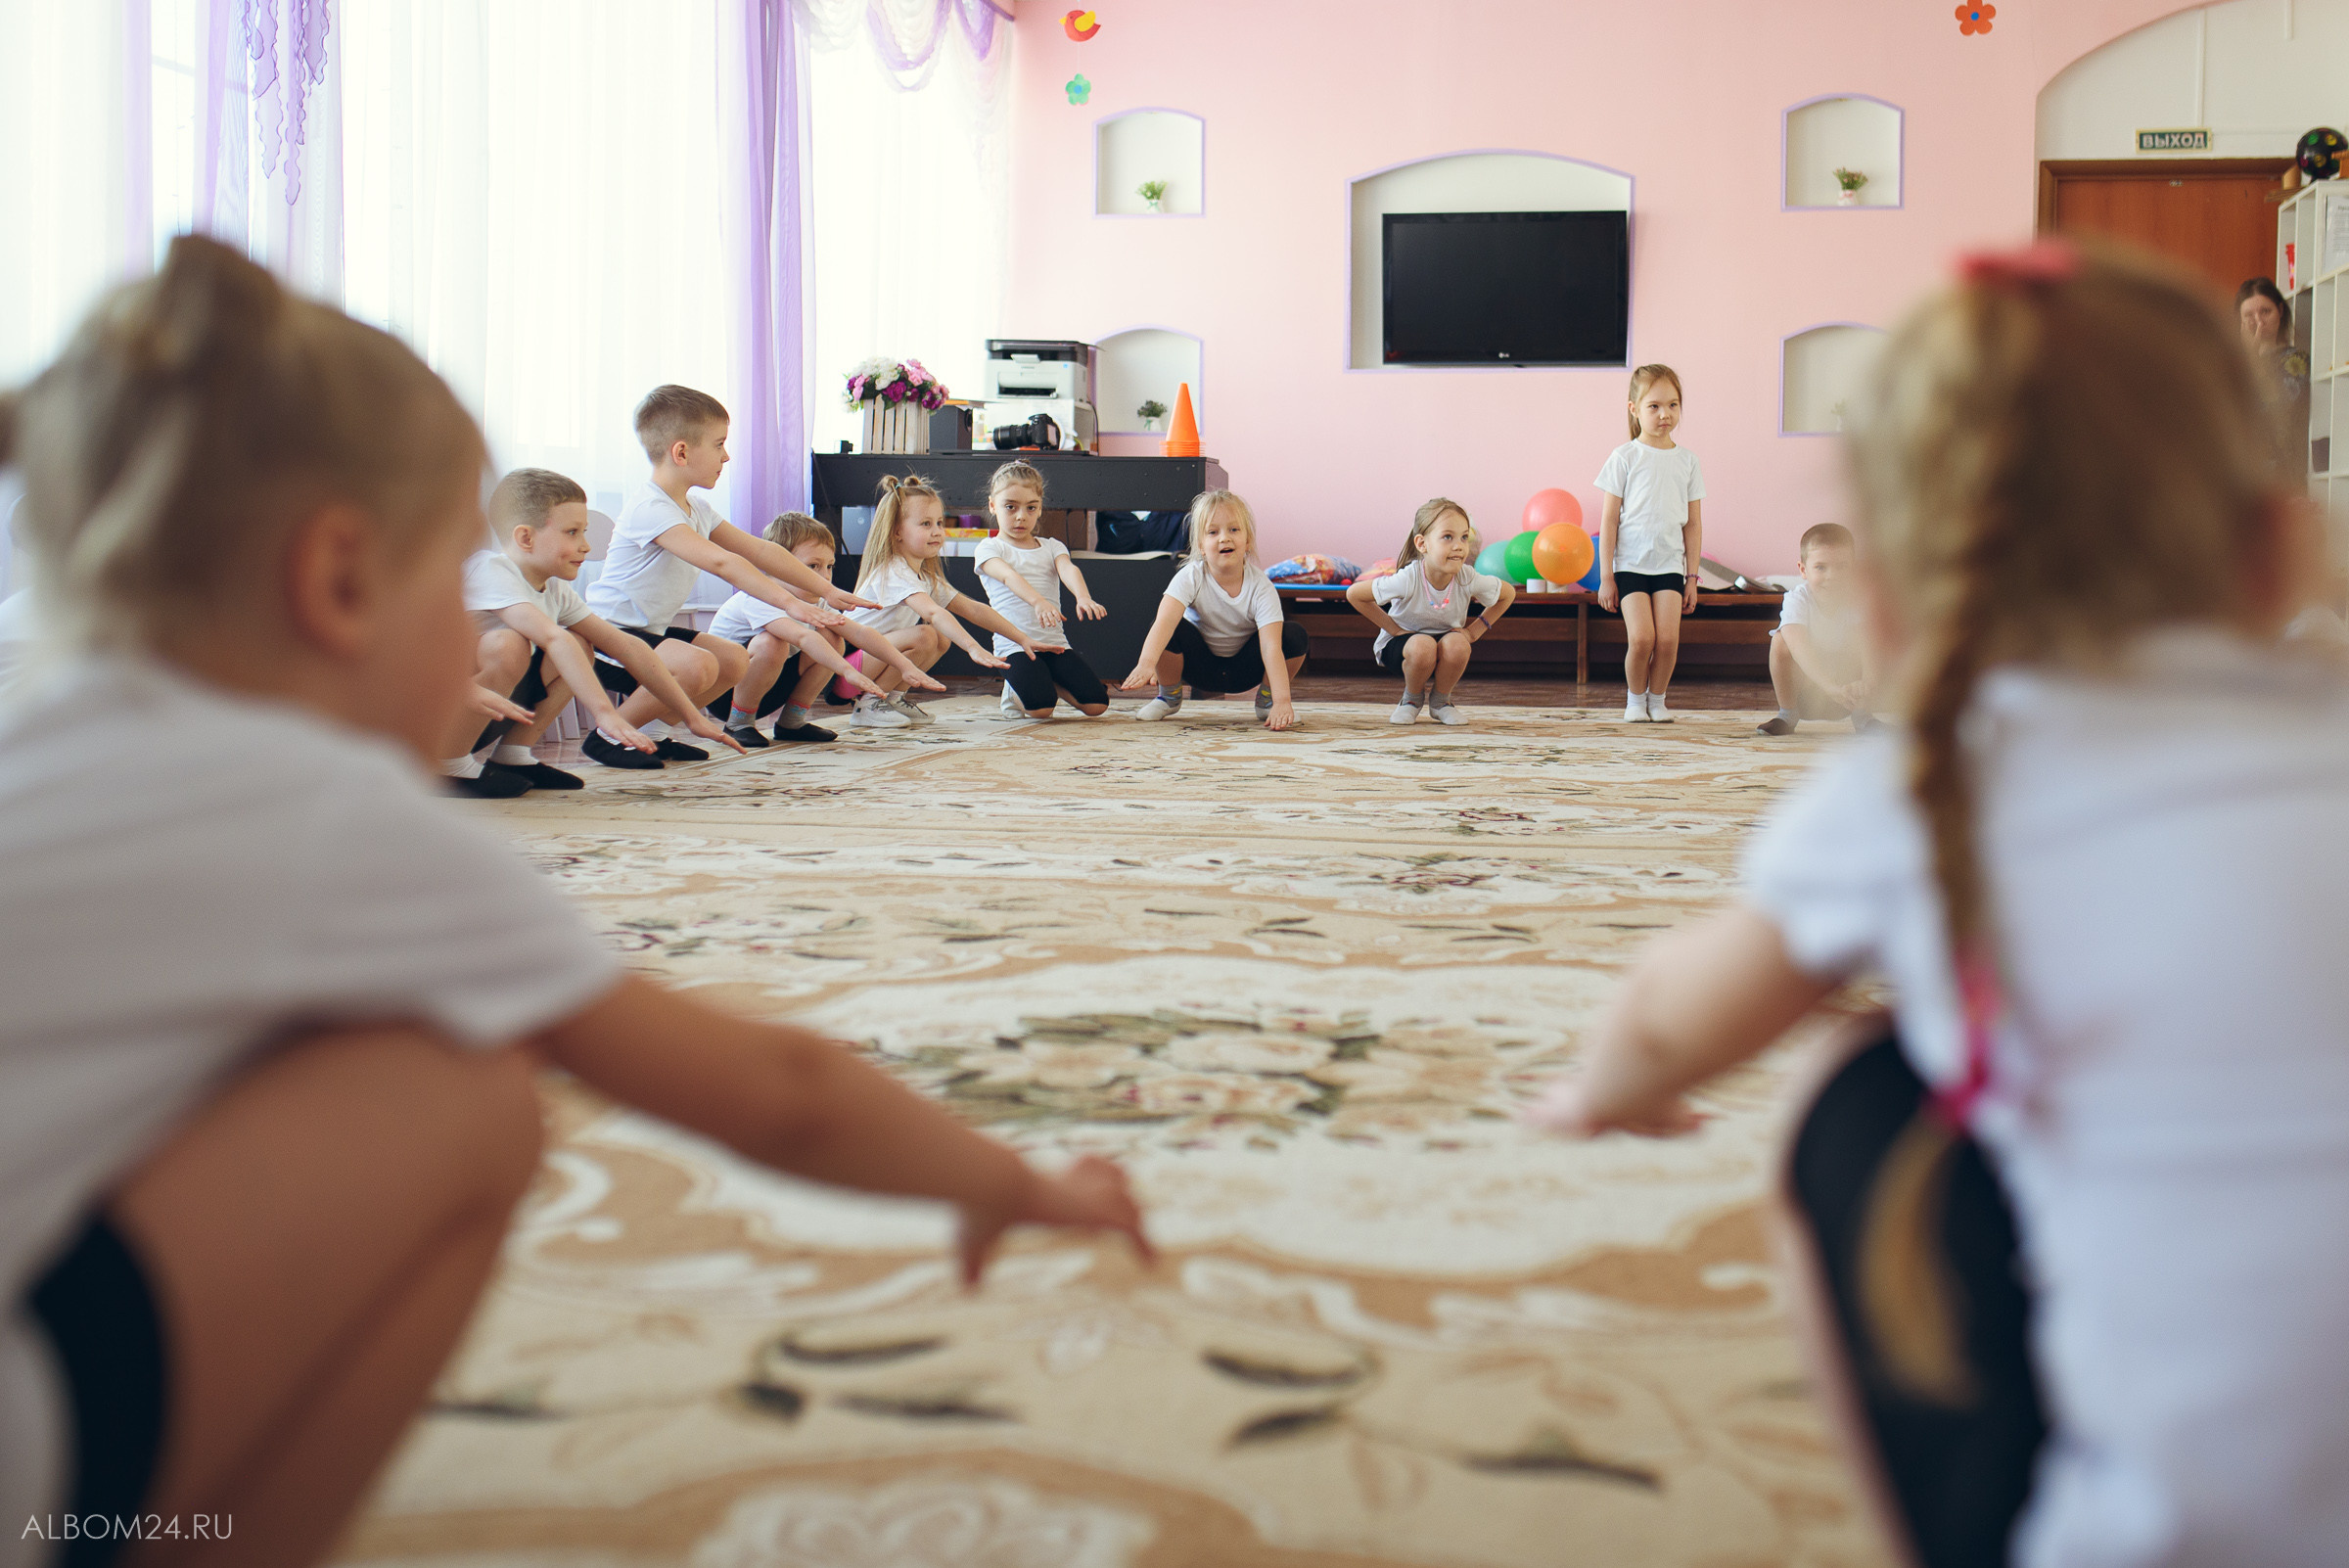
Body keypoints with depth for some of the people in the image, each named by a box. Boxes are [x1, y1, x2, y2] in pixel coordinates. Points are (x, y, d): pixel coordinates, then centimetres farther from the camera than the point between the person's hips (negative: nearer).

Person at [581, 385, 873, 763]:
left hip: (650, 631, 10)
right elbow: (720, 562, -34)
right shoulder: (650, 508, -23)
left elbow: (758, 551, 12)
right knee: (697, 665, -31)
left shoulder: (695, 508, 10)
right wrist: (789, 603, -40)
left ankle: (647, 731, 12)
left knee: (735, 661, 5)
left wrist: (826, 590, 7)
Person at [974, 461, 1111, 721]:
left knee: (1096, 704, -12)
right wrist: (1038, 601, -41)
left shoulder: (1051, 547, 15)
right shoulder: (990, 549, 2)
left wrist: (1083, 598, -32)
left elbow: (1069, 570, -7)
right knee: (1040, 709, -28)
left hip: (1055, 644, 4)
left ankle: (1052, 684, 17)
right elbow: (1008, 576, -19)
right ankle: (1015, 689, 8)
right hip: (1015, 645, -4)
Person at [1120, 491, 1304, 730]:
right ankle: (1170, 695, 0)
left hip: (1245, 669, 0)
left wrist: (1281, 701, -45)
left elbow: (1271, 646, -33)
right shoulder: (1191, 577, -23)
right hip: (1200, 667, 0)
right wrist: (1146, 663, -60)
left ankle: (1265, 699, 3)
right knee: (1171, 631, -31)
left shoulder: (1260, 586, -23)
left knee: (1295, 635, -25)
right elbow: (1166, 619, -40)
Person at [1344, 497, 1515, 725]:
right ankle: (1412, 698, -3)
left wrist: (1474, 630, -7)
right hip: (1403, 641, -2)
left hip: (1448, 640, 2)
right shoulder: (1408, 579, -30)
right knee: (1422, 647, -37)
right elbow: (1354, 595, -18)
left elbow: (1508, 594, -1)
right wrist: (1393, 628, -14)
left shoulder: (1469, 579, -22)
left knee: (1457, 645, -33)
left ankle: (1440, 700, -2)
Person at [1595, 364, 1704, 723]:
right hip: (1630, 563, -2)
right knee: (1641, 638, -14)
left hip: (1670, 565, 2)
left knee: (1668, 639, -10)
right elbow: (1609, 520, 0)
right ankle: (1635, 699, 9)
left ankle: (1657, 699, 12)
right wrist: (1605, 576, -4)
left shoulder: (1687, 460, 7)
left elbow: (1693, 524, 11)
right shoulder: (1625, 457, -1)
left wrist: (1692, 577, 8)